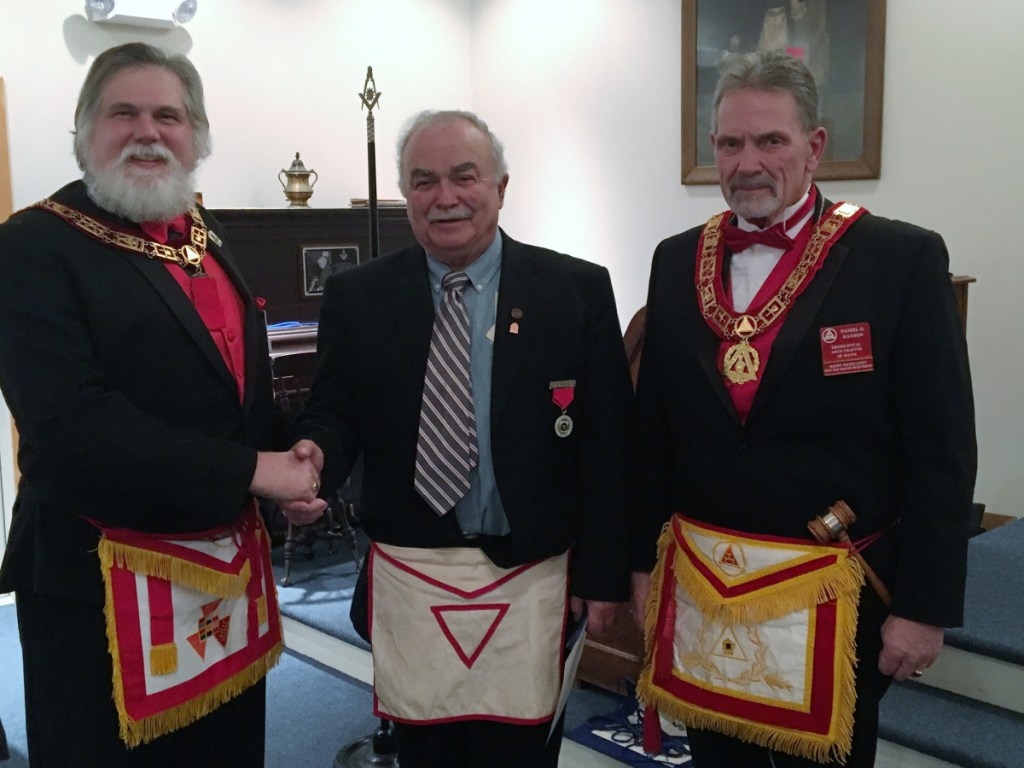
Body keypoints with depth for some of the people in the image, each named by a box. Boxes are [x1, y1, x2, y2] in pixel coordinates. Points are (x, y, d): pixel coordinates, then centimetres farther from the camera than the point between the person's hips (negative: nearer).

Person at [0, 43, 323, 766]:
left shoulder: (208, 241, 9)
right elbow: (73, 425, -24)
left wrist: (291, 469, -2)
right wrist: (250, 471, -21)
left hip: (232, 565, 7)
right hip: (102, 585, -6)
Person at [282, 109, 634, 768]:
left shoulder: (578, 291, -1)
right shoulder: (357, 297, 3)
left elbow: (607, 442, -1)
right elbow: (334, 415, 6)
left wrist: (604, 572, -2)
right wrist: (314, 461, -18)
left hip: (530, 582, -1)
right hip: (407, 580, 2)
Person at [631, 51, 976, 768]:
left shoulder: (902, 258, -8)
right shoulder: (677, 260, 4)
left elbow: (942, 455, -8)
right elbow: (653, 428, 8)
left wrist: (925, 607, -9)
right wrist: (644, 561, 9)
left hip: (834, 594, -3)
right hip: (701, 582, 3)